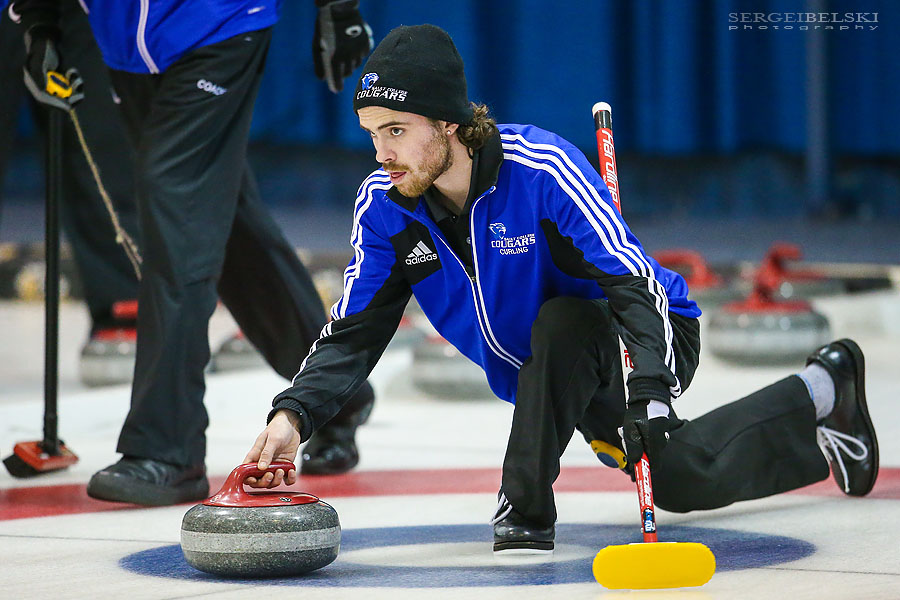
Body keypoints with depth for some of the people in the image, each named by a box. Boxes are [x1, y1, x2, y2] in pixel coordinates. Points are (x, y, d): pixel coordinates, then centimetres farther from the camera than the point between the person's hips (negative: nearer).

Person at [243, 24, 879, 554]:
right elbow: (353, 334, -12)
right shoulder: (384, 207, -16)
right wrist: (294, 415, -28)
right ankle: (818, 395, 33)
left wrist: (650, 389, -50)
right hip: (546, 372, 6)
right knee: (681, 473, 12)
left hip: (652, 336, -6)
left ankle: (526, 507, -19)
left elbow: (634, 282, -38)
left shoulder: (541, 167, -34)